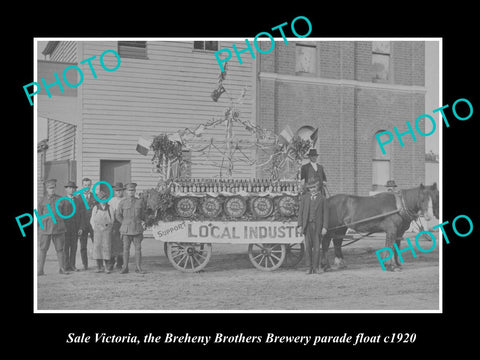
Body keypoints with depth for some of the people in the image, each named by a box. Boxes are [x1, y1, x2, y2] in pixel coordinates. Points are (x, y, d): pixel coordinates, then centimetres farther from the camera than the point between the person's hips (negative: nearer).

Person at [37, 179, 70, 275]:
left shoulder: (61, 200, 9)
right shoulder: (42, 201, 6)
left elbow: (65, 214, 16)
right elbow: (39, 216, 9)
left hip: (58, 228, 1)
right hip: (45, 228, -1)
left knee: (60, 249, 4)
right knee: (43, 249, -1)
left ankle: (62, 268, 14)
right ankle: (40, 270, 3)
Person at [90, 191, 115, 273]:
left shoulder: (109, 208, 4)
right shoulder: (95, 208, 8)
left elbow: (112, 220, 10)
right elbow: (92, 220, 13)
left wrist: (107, 226, 2)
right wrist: (95, 228, 4)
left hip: (107, 230, -2)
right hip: (97, 231, 2)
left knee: (107, 247, -6)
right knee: (97, 247, -2)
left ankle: (107, 267, -2)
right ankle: (100, 267, 4)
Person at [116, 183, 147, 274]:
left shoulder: (140, 202, 6)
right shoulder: (122, 202, 3)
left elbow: (143, 215, 17)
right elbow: (118, 215, 9)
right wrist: (125, 223, 8)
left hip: (137, 229, 1)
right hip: (126, 229, -1)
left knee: (138, 248, 0)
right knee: (126, 248, 1)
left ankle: (138, 267, 6)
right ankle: (125, 267, 5)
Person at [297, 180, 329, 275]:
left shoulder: (322, 198, 6)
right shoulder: (304, 198, 9)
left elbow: (325, 213, 2)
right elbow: (300, 212, 7)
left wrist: (325, 227, -6)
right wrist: (300, 225, -2)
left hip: (318, 225, -1)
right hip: (307, 225, 1)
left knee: (317, 247, 2)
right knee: (308, 247, -1)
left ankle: (315, 268, 10)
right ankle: (309, 267, 5)